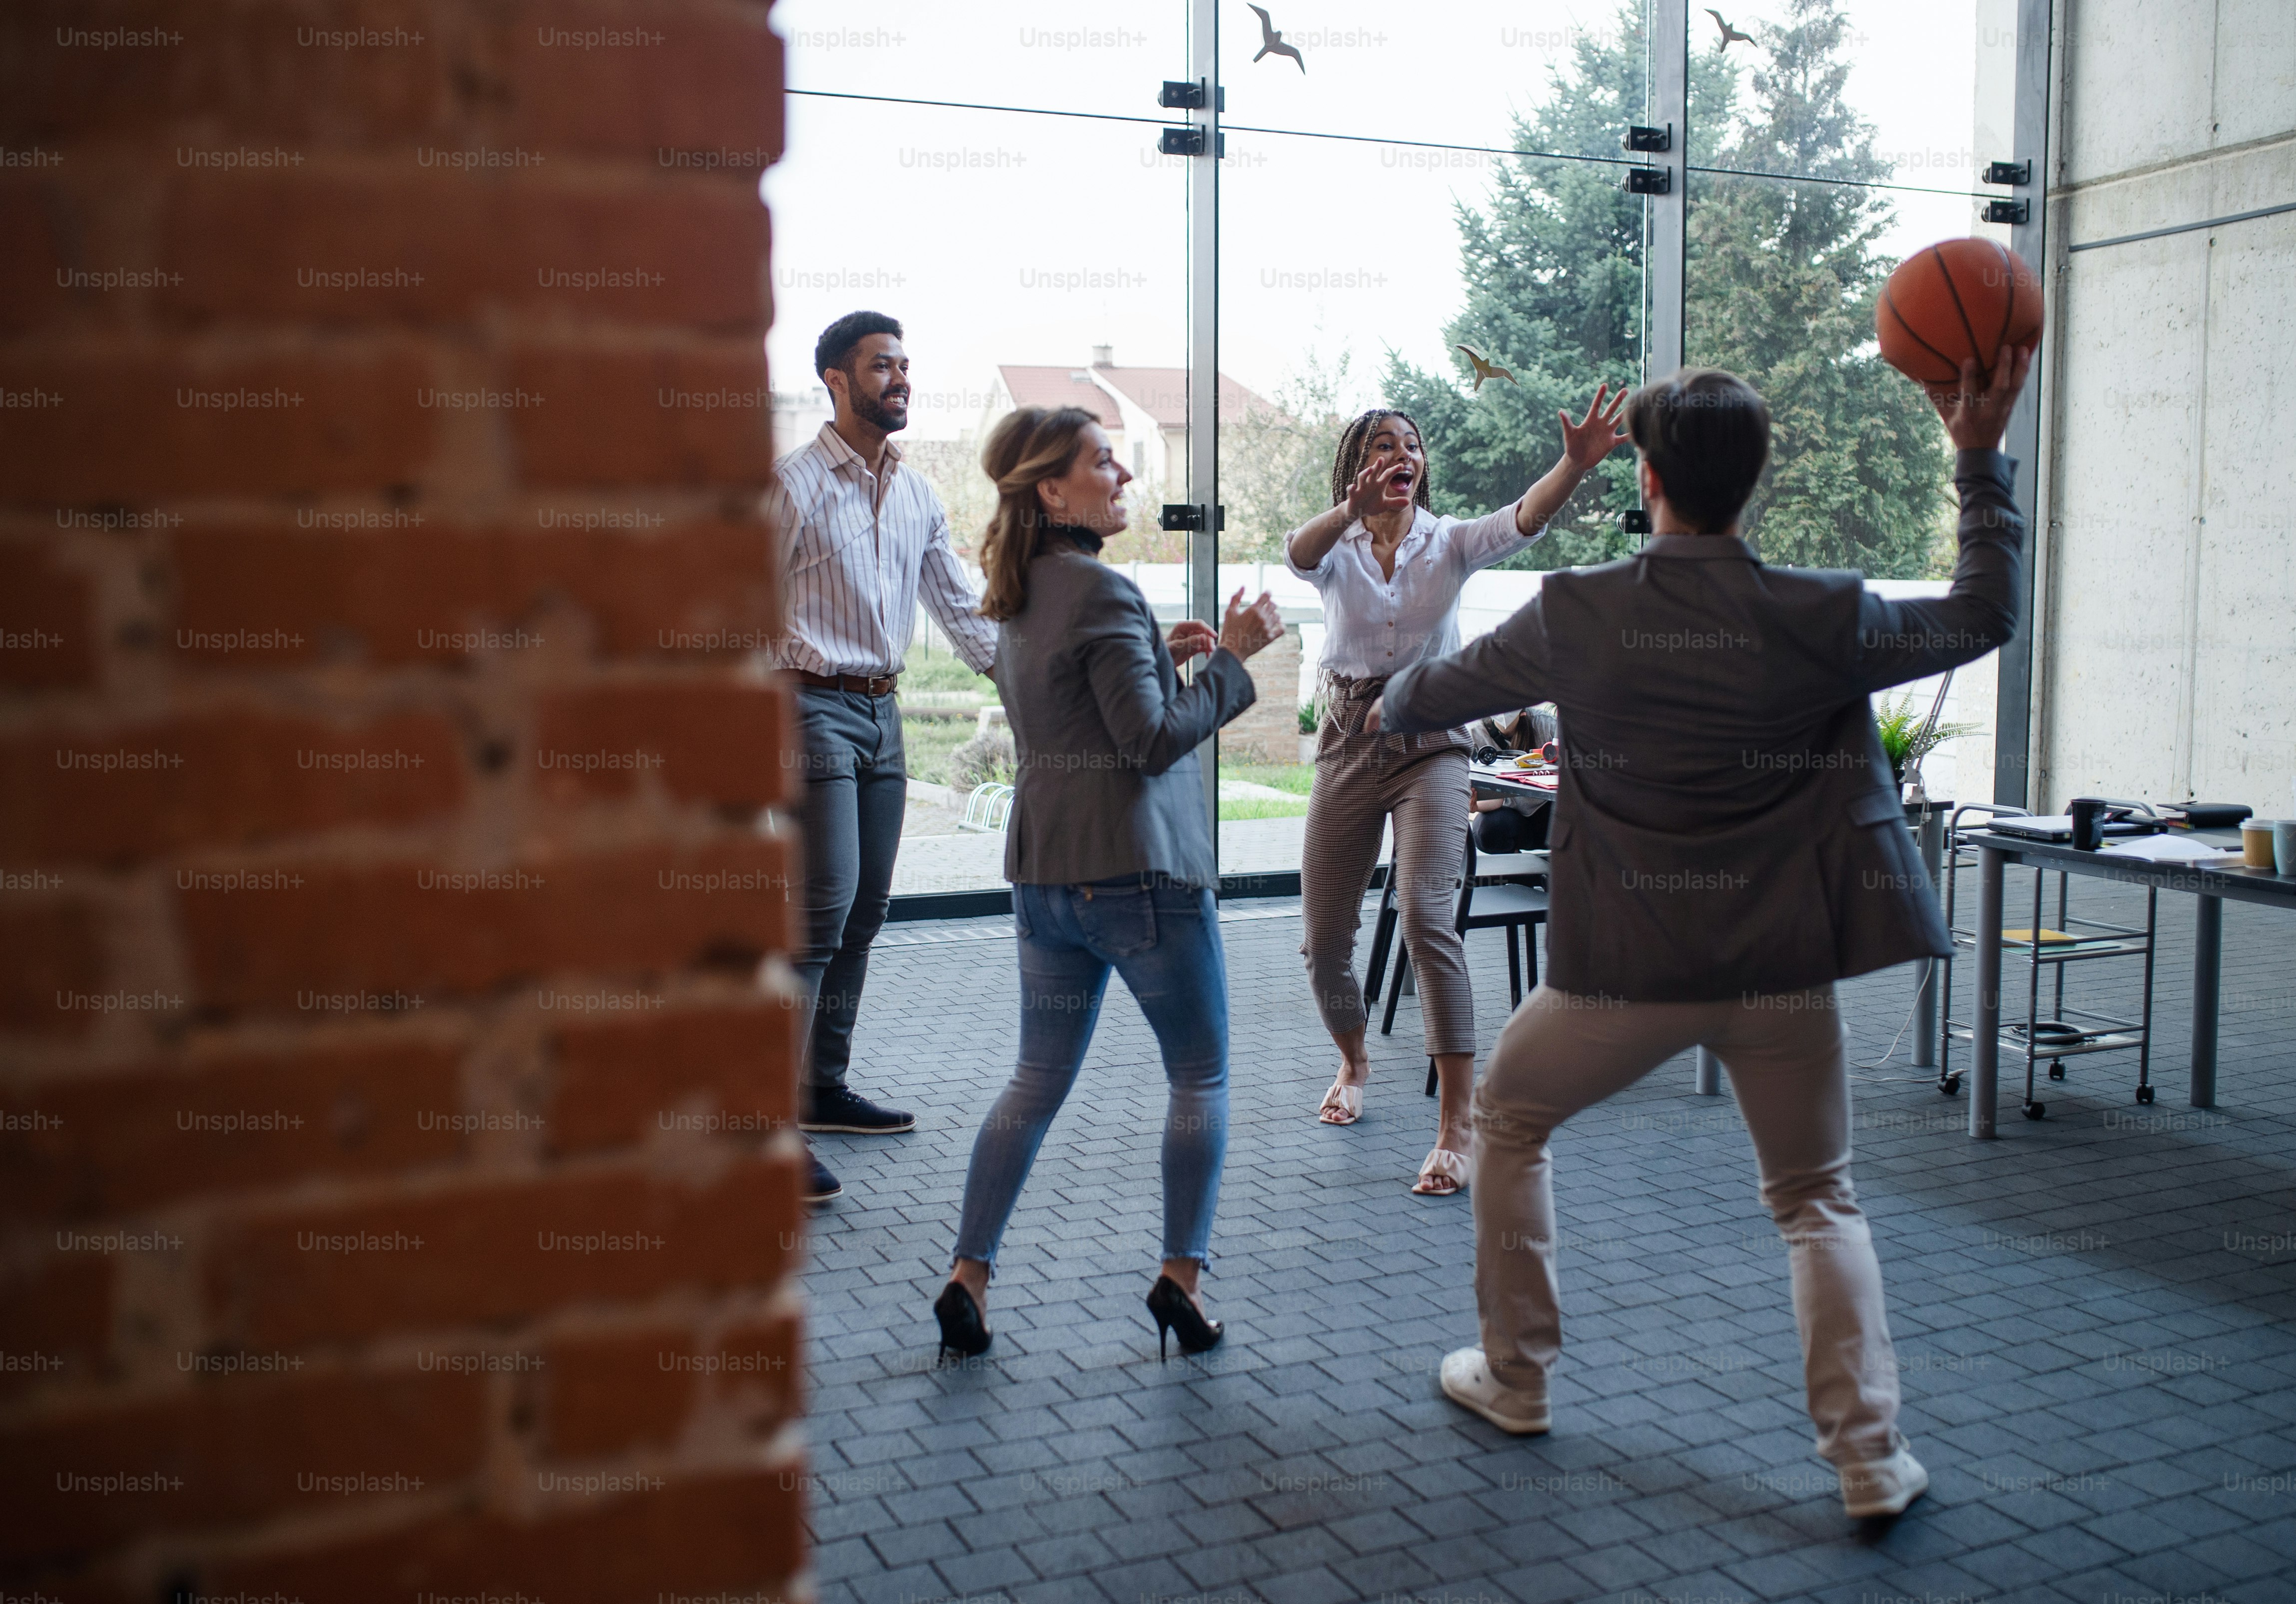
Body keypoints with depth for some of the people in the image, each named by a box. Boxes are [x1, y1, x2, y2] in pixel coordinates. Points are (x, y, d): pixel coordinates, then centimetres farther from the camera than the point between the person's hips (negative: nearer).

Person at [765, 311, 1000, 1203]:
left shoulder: (915, 496, 14)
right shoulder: (793, 484, -7)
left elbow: (961, 610, 18)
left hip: (882, 712, 7)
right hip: (813, 705, -7)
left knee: (864, 912, 10)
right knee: (820, 911, -13)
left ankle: (825, 1088, 22)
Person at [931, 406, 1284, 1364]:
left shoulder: (1019, 594, 12)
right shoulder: (1100, 590, -16)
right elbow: (1155, 740, -18)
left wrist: (1158, 655, 15)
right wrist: (1231, 656, -11)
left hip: (1043, 873, 8)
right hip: (1137, 870, -8)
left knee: (1038, 1081, 14)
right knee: (1201, 1077, 8)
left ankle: (967, 1275, 11)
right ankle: (1181, 1275, 8)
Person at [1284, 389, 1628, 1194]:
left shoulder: (1447, 542, 2)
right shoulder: (1336, 547, 1)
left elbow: (1521, 521, -18)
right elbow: (1300, 553, -24)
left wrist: (1575, 464, -37)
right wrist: (1352, 511, -45)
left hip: (1430, 744, -2)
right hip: (1350, 742, 2)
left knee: (1427, 919, -19)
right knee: (1324, 937, 8)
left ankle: (1457, 1127, -15)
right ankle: (1354, 1062, 40)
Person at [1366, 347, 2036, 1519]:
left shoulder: (1576, 614, -7)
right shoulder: (1819, 617, -7)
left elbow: (1439, 692, 9)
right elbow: (1982, 616, 8)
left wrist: (1391, 708, 32)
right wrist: (1980, 459, 12)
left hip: (1629, 962, -1)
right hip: (1782, 968, 1)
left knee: (1508, 1119, 23)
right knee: (1817, 1201, 17)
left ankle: (1514, 1379, 28)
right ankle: (1870, 1456, 12)